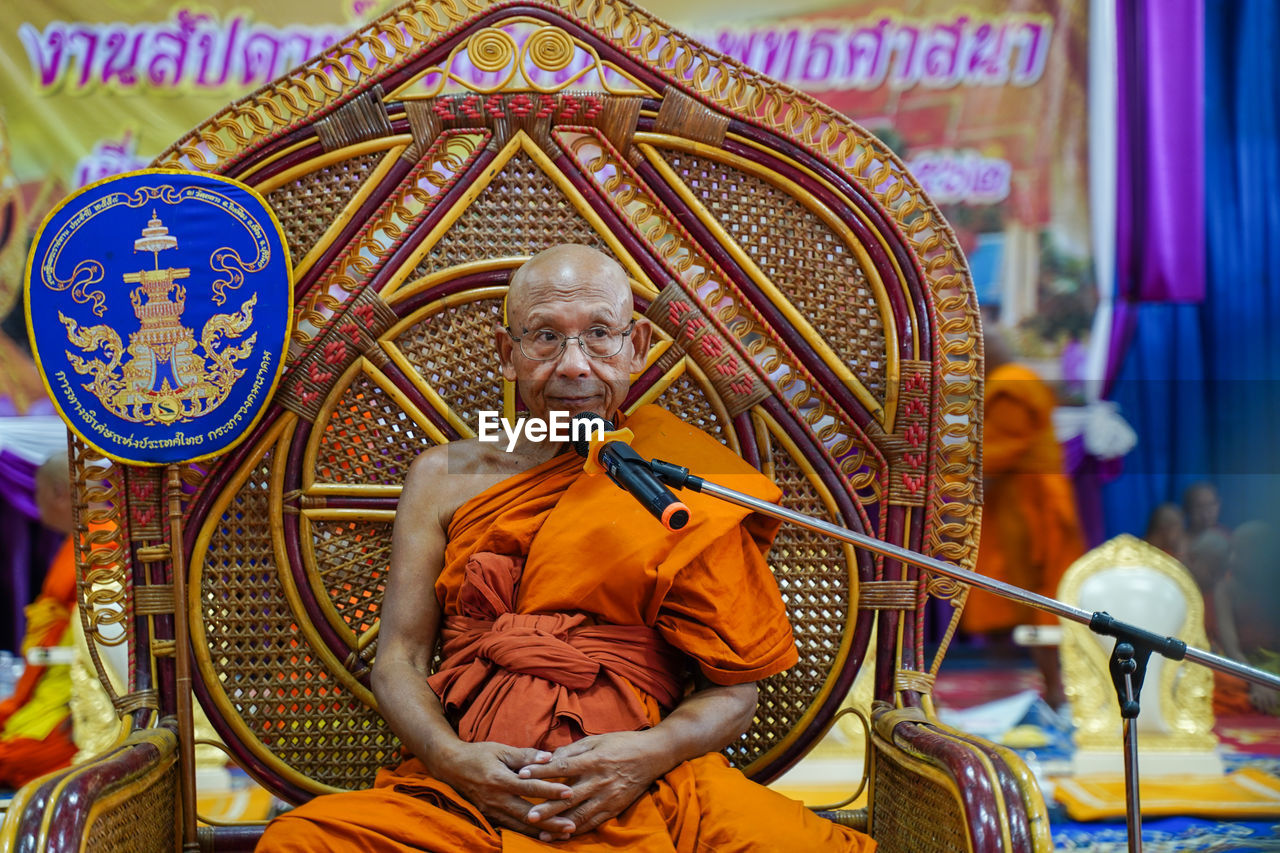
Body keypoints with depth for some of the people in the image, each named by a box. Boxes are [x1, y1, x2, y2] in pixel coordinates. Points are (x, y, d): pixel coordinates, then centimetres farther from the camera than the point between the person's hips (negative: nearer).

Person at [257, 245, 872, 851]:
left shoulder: (680, 482, 8)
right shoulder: (444, 478, 13)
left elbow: (735, 691, 6)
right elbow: (398, 661, 9)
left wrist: (653, 752, -15)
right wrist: (452, 758, -12)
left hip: (637, 796, 0)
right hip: (472, 788, 1)